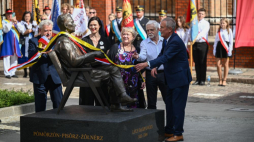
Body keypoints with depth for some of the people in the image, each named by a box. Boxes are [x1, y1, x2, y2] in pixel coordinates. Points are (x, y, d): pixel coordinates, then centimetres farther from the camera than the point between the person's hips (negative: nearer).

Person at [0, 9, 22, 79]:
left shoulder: (14, 22, 18)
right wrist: (11, 22, -17)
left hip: (15, 41, 5)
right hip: (7, 41, -5)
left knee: (15, 57, 4)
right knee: (7, 57, -8)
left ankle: (12, 73, 11)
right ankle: (7, 73, -7)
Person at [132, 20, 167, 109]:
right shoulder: (144, 43, 2)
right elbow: (143, 56, -14)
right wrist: (138, 57, -36)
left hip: (163, 73, 0)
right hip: (150, 74, 0)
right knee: (151, 102, 8)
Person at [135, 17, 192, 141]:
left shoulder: (176, 42, -23)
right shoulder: (166, 40, 7)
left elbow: (165, 57, -32)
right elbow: (162, 55, 17)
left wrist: (147, 64, -37)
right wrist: (155, 67, -1)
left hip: (180, 78, -10)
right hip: (172, 79, 10)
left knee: (177, 106, -4)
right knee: (169, 104, 16)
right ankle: (169, 131, 26)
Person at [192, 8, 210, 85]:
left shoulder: (206, 23, 0)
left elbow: (203, 33, -13)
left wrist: (196, 38, -26)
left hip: (203, 44, -4)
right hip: (195, 44, 4)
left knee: (202, 62, -3)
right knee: (196, 62, 6)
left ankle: (202, 80, 2)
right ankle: (198, 79, 12)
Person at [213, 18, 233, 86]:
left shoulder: (229, 31, 1)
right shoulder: (219, 31, 12)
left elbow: (231, 41, 0)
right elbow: (216, 40, 13)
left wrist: (230, 50, -8)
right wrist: (214, 49, 7)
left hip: (226, 47, -3)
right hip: (219, 47, 3)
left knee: (225, 65, 3)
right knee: (218, 64, 0)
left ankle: (224, 80, 10)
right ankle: (220, 80, 10)